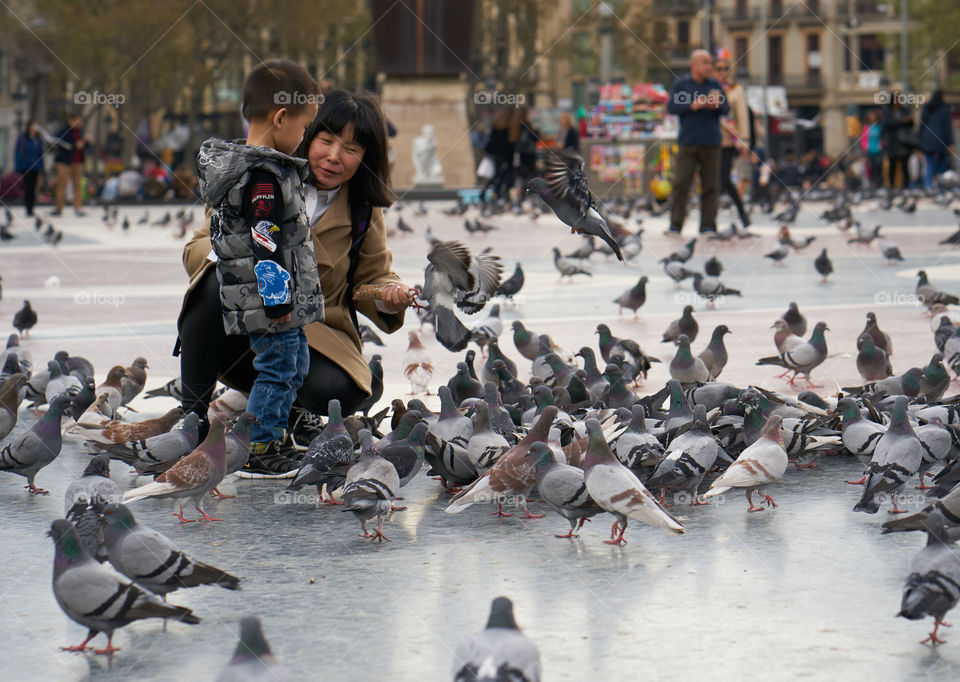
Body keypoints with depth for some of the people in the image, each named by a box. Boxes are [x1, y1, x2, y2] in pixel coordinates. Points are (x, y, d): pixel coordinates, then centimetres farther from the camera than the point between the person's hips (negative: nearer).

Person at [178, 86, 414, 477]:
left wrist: (389, 298, -13)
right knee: (219, 280, -34)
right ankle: (192, 414, -23)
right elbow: (197, 249, -2)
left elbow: (372, 277, 12)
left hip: (315, 335, 0)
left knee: (335, 391, -34)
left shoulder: (364, 211, 3)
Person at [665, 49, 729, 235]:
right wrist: (692, 106, -14)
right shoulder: (681, 84, 5)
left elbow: (726, 109, 8)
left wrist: (717, 105, -14)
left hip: (711, 144, 2)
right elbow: (671, 107, -2)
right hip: (688, 143, -2)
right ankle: (675, 225, -6)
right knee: (681, 184, -8)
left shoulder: (715, 85, 12)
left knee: (710, 186, 1)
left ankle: (708, 226, 6)